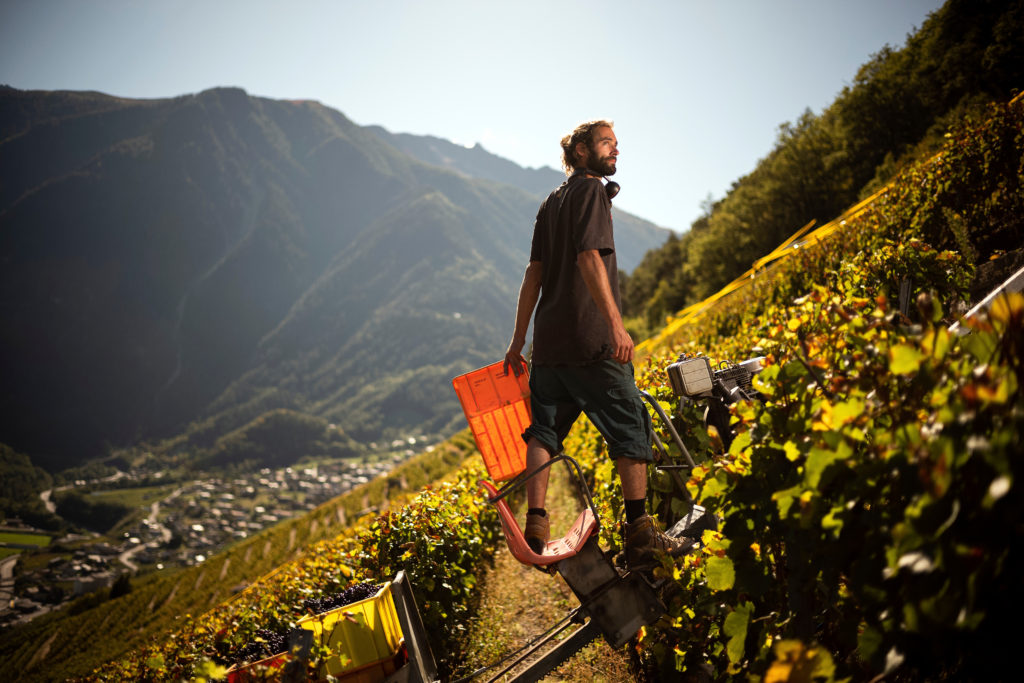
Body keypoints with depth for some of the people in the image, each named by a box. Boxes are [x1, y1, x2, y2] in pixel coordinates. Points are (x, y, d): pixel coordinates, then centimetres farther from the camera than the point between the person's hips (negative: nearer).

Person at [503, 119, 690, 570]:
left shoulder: (552, 202, 20)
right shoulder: (591, 190, -4)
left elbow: (534, 273, 17)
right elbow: (589, 258, -18)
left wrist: (518, 340, 16)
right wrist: (616, 324, -24)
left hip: (549, 338, 8)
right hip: (590, 339, -8)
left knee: (544, 428, 9)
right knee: (629, 425, 1)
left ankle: (535, 528, 5)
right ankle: (640, 531, 2)